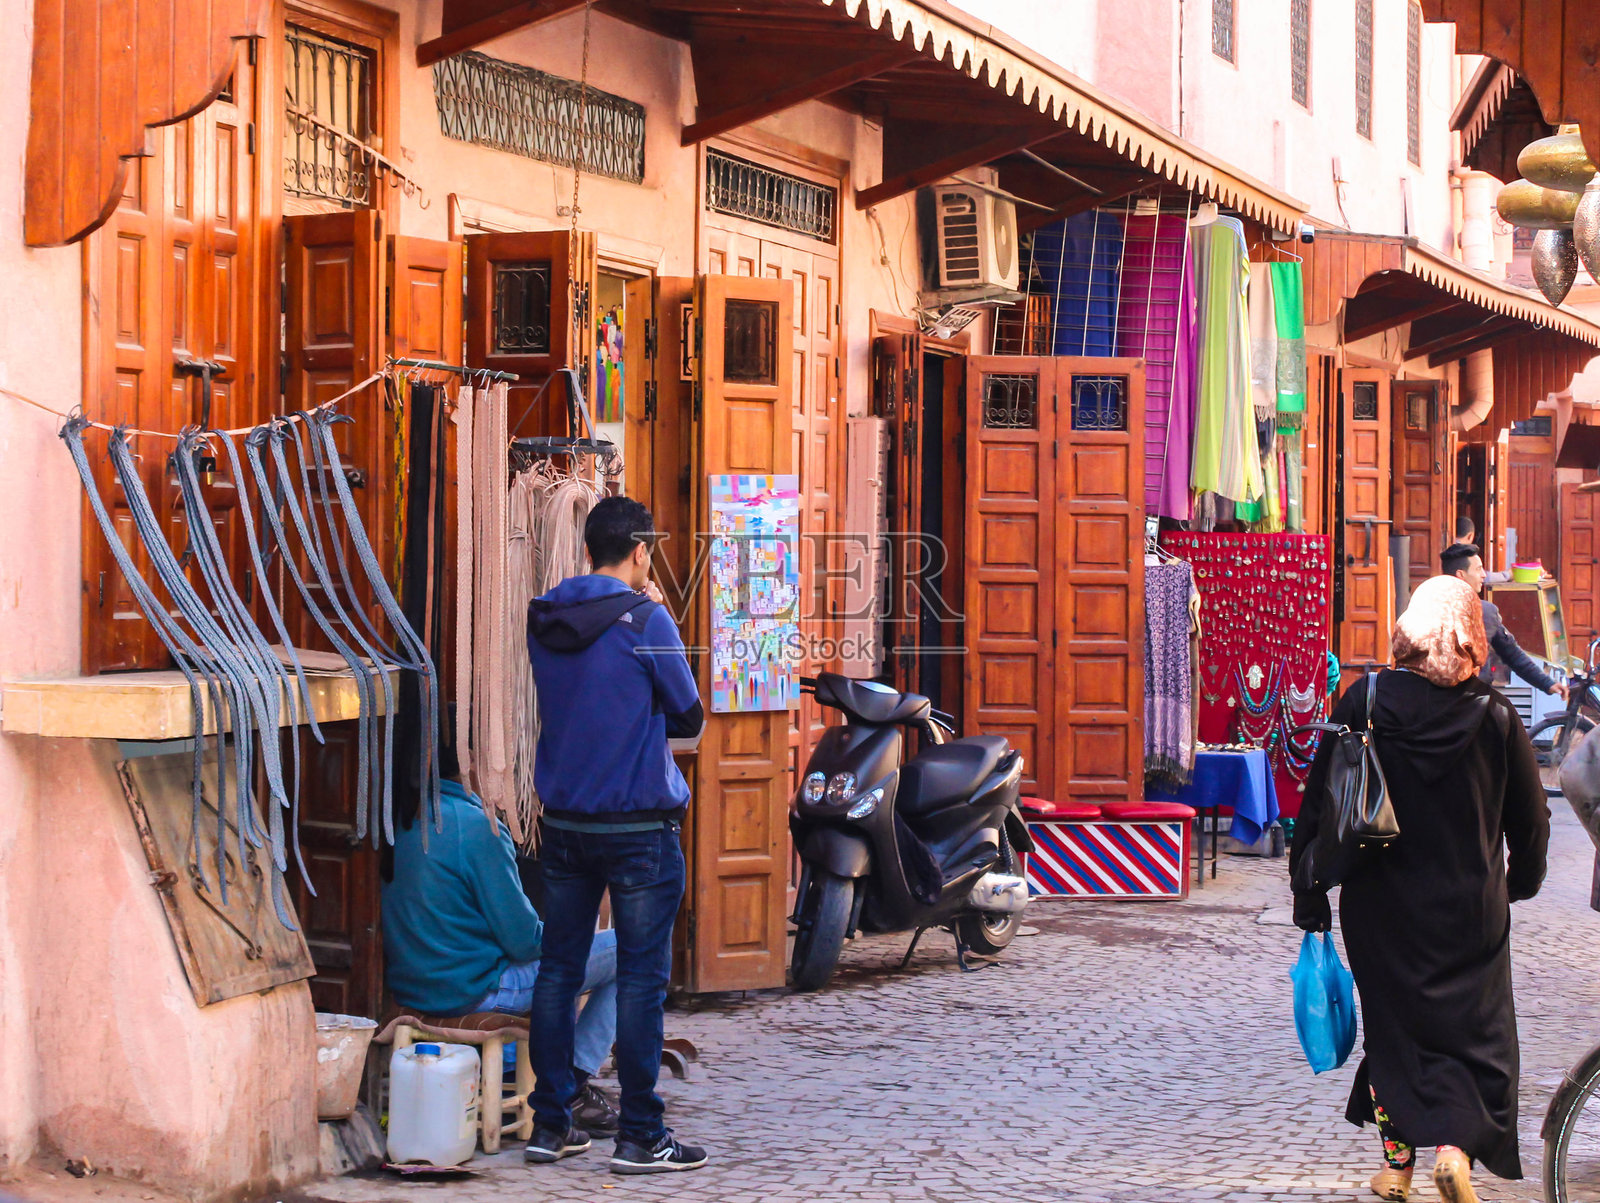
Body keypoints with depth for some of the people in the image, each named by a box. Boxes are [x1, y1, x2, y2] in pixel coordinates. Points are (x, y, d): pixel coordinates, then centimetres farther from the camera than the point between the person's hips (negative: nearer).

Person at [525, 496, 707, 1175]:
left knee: (559, 969, 11)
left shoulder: (544, 621, 6)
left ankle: (549, 1125, 15)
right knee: (641, 978, -1)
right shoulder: (646, 621, -12)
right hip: (639, 825, -6)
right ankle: (640, 1137, 0)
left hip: (563, 823, 6)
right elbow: (689, 718, -4)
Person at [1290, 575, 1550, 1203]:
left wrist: (1309, 887, 5)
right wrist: (1520, 883, 21)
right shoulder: (1495, 715, -8)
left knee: (1393, 1024, 14)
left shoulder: (1365, 702, -8)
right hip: (1471, 909, -1)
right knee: (1476, 1031, 10)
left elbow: (1320, 799, -5)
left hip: (1381, 905, 1)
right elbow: (1530, 818, 2)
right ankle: (1458, 1146, -9)